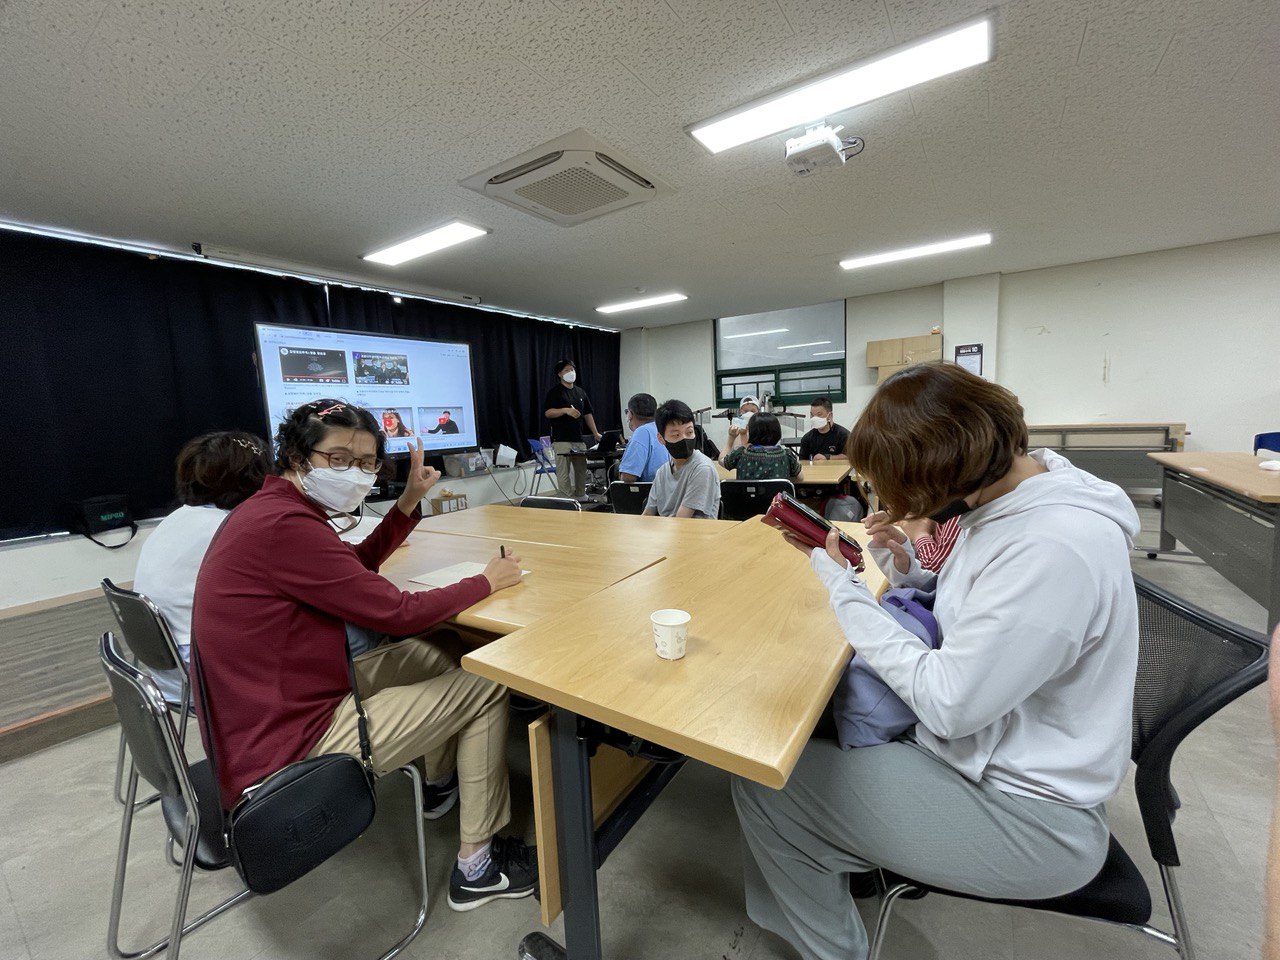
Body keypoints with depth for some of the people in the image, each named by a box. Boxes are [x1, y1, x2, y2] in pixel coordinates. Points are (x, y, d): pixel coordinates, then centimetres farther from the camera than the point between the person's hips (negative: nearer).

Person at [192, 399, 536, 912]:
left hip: (259, 716, 10)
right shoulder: (285, 525, -26)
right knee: (485, 687, -3)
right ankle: (476, 867, 12)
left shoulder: (269, 508, 6)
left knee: (424, 654, 22)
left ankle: (442, 782, 40)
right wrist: (487, 581, -10)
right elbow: (398, 613, -24)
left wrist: (409, 500, 6)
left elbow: (359, 563, 16)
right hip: (284, 748, -10)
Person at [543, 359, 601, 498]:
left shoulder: (581, 392, 17)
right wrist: (566, 410, -21)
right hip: (561, 440, -6)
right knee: (564, 473, -6)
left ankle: (581, 499, 18)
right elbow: (548, 412, -8)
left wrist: (595, 433, 13)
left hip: (579, 439, 6)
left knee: (581, 471, 8)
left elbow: (587, 414, 19)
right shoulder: (554, 392, 0)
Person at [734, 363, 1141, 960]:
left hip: (1028, 819, -8)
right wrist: (911, 575, -5)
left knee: (761, 784, -9)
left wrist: (841, 587, -19)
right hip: (989, 743, 9)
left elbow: (948, 704, -26)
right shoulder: (1015, 495, -2)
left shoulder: (1054, 547, -30)